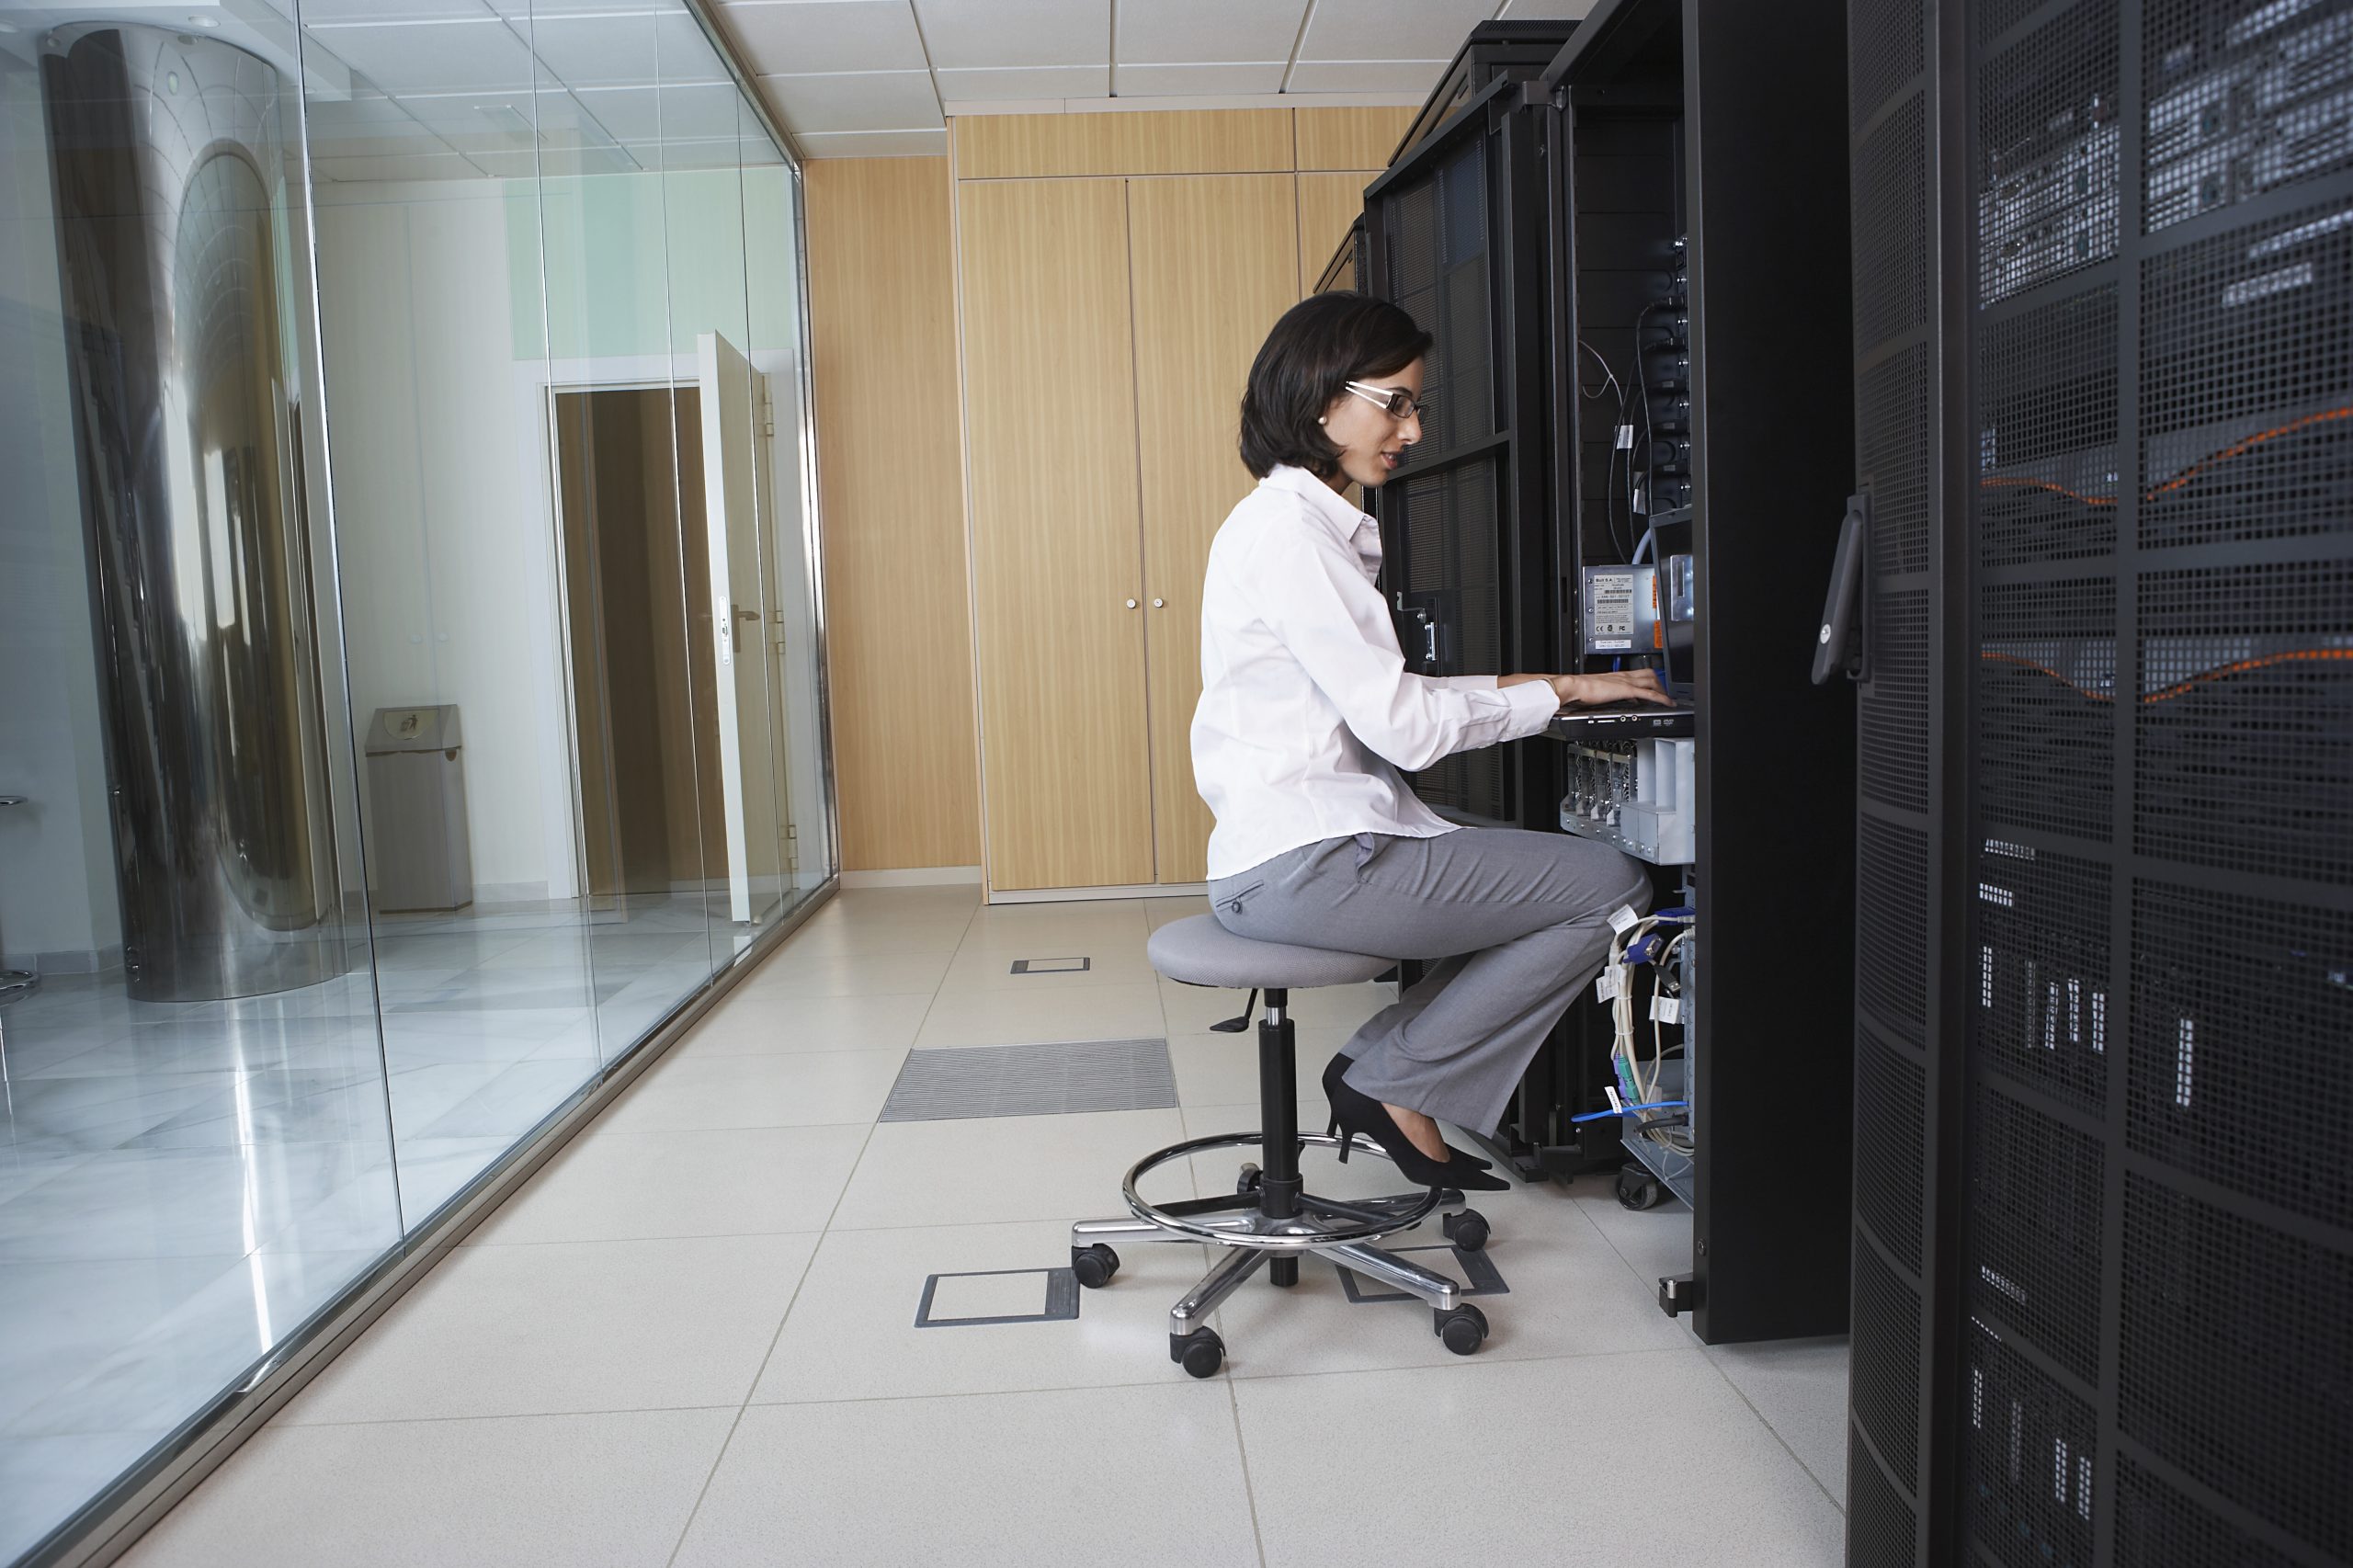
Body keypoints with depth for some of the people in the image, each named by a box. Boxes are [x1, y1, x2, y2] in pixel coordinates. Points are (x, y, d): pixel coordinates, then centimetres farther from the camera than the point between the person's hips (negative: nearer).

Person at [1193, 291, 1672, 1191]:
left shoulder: (1304, 524, 18)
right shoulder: (1288, 530, -14)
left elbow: (1374, 705, 18)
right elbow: (1403, 728, -17)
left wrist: (1522, 687, 10)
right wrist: (1560, 692, -5)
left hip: (1297, 851, 10)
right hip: (1307, 863, -10)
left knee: (1542, 868, 20)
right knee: (1614, 889, -6)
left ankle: (1388, 1072, 12)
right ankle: (1388, 1078, 2)